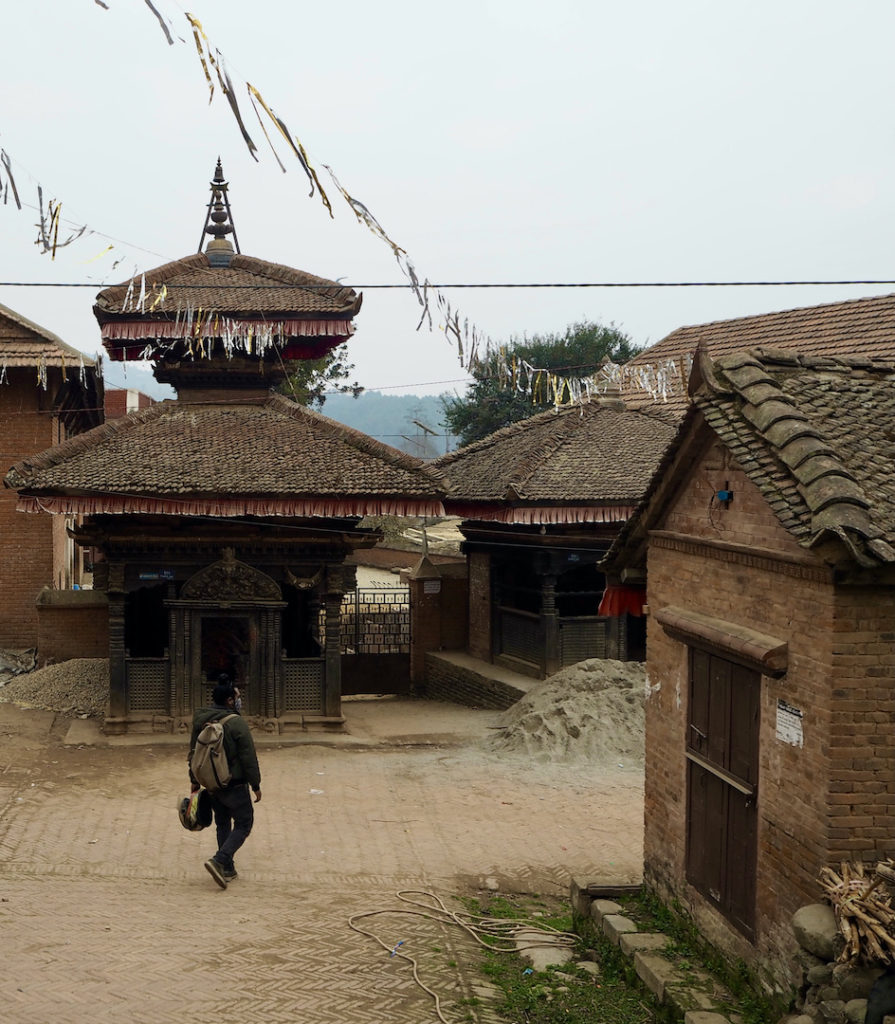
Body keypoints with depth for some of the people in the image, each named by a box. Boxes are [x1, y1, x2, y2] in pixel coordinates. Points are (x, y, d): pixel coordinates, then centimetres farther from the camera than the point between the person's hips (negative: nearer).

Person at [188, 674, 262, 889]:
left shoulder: (200, 721, 2)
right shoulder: (237, 723, -19)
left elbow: (193, 752, 11)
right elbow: (249, 758, -16)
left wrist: (194, 780, 22)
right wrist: (256, 785, -6)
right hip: (234, 785, -7)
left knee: (222, 824, 19)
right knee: (243, 824, 5)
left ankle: (228, 870, 22)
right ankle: (219, 861, -11)